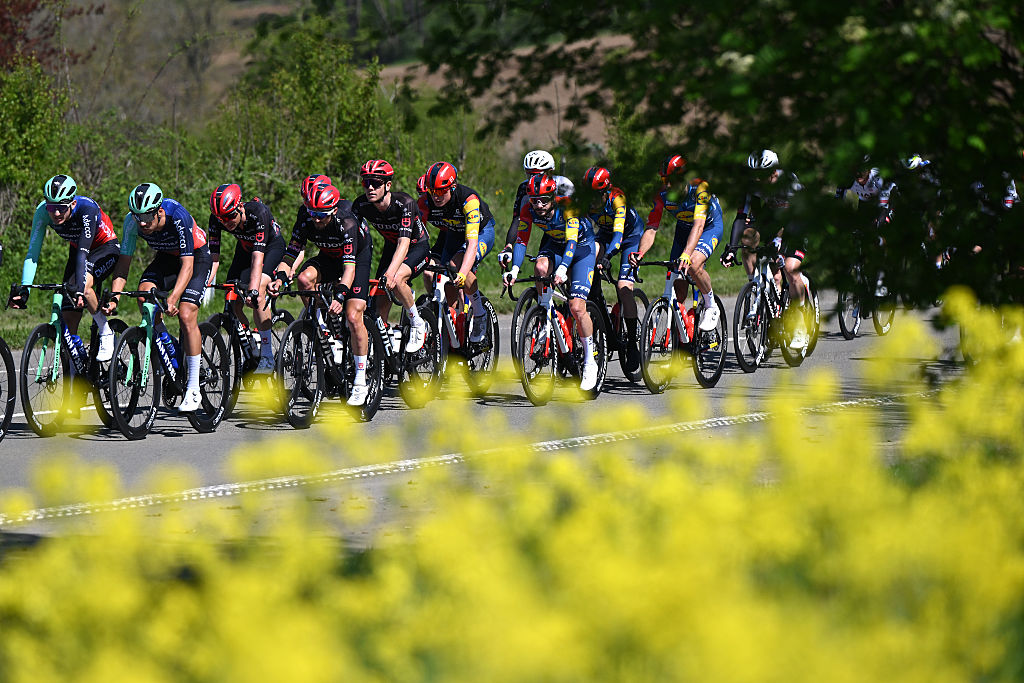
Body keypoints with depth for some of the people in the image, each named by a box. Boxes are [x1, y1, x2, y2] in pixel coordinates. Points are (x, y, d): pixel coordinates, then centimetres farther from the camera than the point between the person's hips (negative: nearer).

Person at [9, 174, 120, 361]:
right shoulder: (43, 211, -23)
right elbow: (33, 251, -25)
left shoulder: (87, 209, -35)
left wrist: (80, 288, -53)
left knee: (83, 284, -35)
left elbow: (83, 252, -43)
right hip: (77, 249, 5)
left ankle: (106, 333, -13)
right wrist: (24, 289, -36)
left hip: (106, 247, -5)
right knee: (69, 318, -6)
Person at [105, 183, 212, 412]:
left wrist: (173, 298, -48)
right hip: (166, 257, 5)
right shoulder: (132, 221, -22)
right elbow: (124, 260, -16)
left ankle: (193, 389, -12)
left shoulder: (179, 217, -36)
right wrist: (113, 297, -28)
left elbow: (187, 264, -37)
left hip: (196, 257, -5)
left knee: (186, 316, -19)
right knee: (145, 295, -24)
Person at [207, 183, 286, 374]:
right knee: (233, 302, -11)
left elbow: (258, 256, -44)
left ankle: (267, 357, -24)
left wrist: (254, 290, -53)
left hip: (271, 246, -5)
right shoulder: (217, 219, -25)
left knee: (258, 291, -28)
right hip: (245, 248, 5)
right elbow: (213, 257, -25)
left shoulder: (258, 212, -38)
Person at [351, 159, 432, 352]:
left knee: (397, 278, -33)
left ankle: (418, 325, -14)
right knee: (380, 304, -9)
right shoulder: (361, 205, -19)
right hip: (391, 247, 5)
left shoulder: (404, 204, -32)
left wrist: (390, 273, -55)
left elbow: (404, 243, -41)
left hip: (418, 246, -5)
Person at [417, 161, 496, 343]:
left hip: (481, 232, -5)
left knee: (457, 266, -32)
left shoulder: (469, 199, -36)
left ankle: (480, 314, -13)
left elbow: (472, 243, -44)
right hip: (452, 235, 5)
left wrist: (462, 273, -56)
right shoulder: (426, 201, -23)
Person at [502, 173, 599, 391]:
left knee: (577, 307, -16)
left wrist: (563, 269, -56)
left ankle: (590, 362, -1)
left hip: (581, 245, -4)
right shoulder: (528, 210, -19)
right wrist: (514, 269, -38)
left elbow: (571, 241, -41)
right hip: (553, 243, 4)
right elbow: (521, 241, -22)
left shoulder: (568, 207, -32)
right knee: (541, 268, -34)